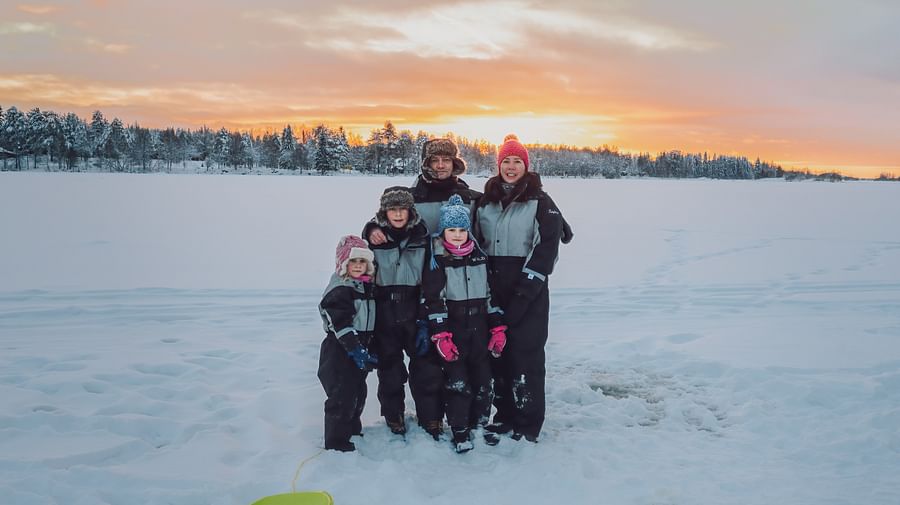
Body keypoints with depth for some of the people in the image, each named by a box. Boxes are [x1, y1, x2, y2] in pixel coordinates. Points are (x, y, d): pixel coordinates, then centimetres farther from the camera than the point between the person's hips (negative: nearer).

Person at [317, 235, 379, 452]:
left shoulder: (366, 287, 13)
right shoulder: (339, 290, -15)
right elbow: (341, 324, -22)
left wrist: (369, 350, 16)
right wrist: (357, 350, -25)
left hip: (359, 349, 9)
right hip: (340, 351, -9)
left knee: (358, 392, 18)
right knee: (342, 396, -8)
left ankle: (352, 430, 35)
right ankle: (336, 442, 3)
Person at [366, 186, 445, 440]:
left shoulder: (422, 238, -1)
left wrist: (426, 322, -7)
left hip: (415, 313, 0)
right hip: (384, 316, 0)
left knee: (427, 367, -1)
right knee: (389, 369, 10)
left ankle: (431, 418, 16)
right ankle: (394, 418, 28)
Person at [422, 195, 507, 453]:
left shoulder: (480, 257, 7)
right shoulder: (437, 260, -7)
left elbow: (491, 293, 11)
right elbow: (433, 300, -10)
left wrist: (498, 328, 7)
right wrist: (440, 335, -16)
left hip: (479, 329, 4)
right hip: (452, 330, -4)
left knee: (483, 378, 10)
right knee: (457, 381, -2)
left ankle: (479, 423, 27)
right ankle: (459, 431, 12)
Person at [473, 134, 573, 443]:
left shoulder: (539, 201, -2)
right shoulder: (486, 201, 12)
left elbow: (547, 247, -8)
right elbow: (477, 243, 16)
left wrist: (524, 292, -14)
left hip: (529, 292, -4)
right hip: (493, 291, 5)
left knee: (526, 353, -5)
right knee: (497, 350, 8)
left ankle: (528, 426, 5)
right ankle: (505, 416, 22)